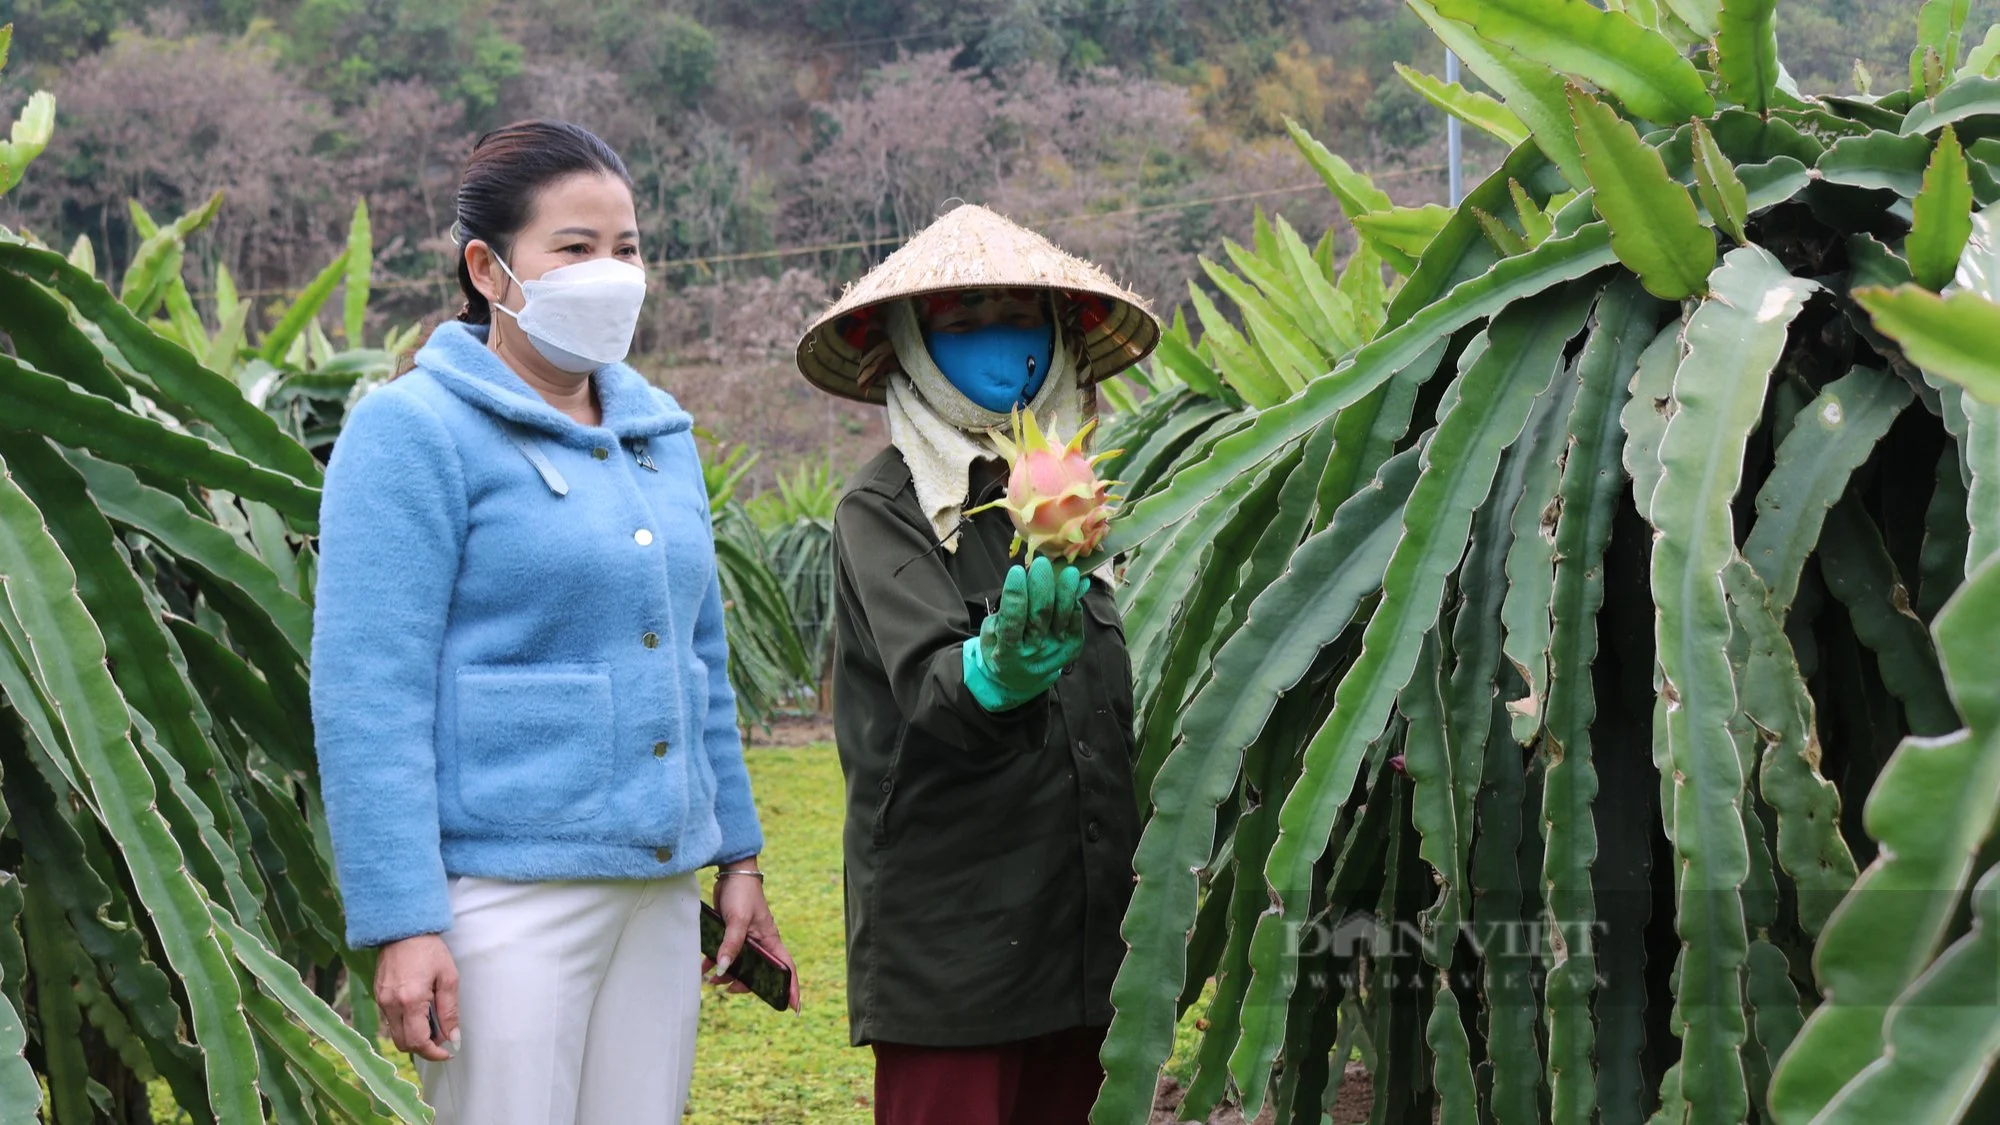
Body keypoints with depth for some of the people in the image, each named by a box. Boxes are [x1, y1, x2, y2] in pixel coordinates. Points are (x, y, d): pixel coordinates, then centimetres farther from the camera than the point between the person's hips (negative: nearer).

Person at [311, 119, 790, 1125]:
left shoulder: (660, 435, 14)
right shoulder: (414, 433, -7)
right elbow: (367, 695, -13)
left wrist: (738, 854, 19)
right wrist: (401, 924, -18)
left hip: (660, 885, 7)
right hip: (508, 887, -6)